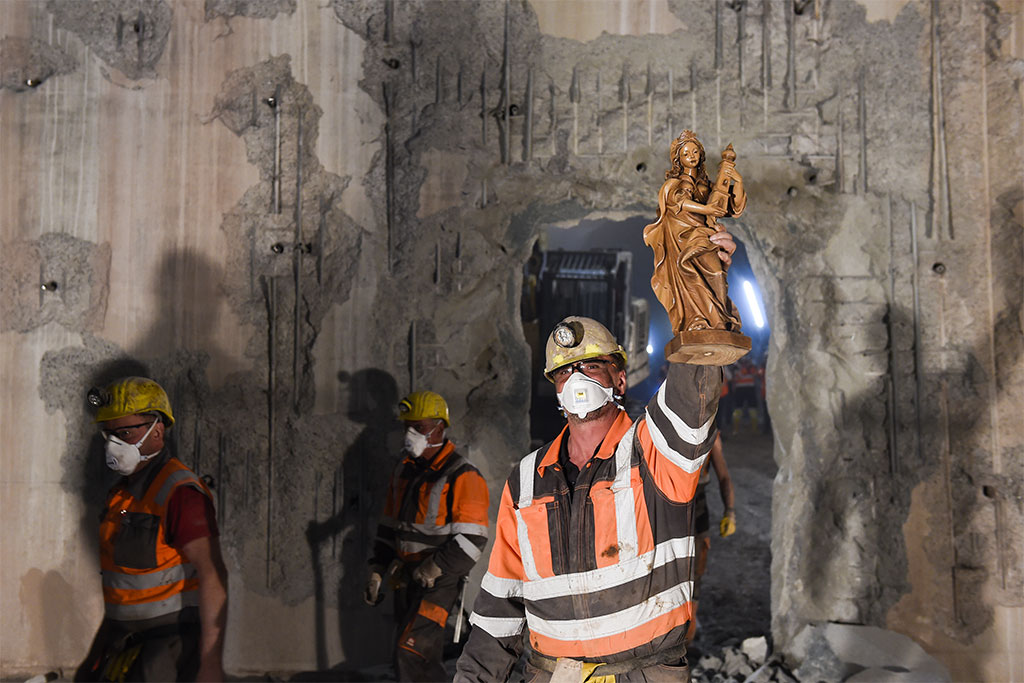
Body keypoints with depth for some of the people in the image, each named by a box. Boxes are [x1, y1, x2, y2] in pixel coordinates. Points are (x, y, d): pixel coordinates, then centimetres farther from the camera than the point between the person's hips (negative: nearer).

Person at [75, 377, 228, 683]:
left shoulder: (180, 493, -18)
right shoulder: (122, 492, 11)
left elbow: (212, 576, -23)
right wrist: (95, 656, 20)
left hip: (174, 643, -8)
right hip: (127, 644, 8)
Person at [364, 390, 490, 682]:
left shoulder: (462, 477, -13)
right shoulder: (404, 471, 11)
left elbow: (471, 540, -17)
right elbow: (389, 526, 19)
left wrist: (431, 570, -19)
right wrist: (377, 569, 12)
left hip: (440, 582, -8)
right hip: (406, 580, 8)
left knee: (409, 654, -15)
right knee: (423, 659, 14)